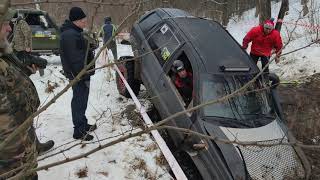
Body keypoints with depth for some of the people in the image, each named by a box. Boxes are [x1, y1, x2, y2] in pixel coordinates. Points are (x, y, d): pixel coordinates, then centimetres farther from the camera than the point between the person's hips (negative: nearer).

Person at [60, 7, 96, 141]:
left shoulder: (74, 32, 13)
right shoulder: (70, 35, -21)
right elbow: (75, 59, -24)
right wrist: (84, 76, -22)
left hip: (81, 73, 10)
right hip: (78, 74, -10)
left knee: (81, 99, 19)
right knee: (79, 101, -2)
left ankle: (83, 124, 33)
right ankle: (79, 131, 9)